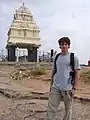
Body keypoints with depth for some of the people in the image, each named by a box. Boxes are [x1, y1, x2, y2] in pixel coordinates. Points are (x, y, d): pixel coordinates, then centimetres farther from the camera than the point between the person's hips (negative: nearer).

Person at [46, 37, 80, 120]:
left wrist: (74, 88, -9)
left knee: (68, 109, 10)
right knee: (51, 108, 3)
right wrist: (51, 85, 14)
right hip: (55, 88, 4)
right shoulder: (56, 57, 9)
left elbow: (77, 73, -4)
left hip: (68, 88, -3)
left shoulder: (73, 57, -4)